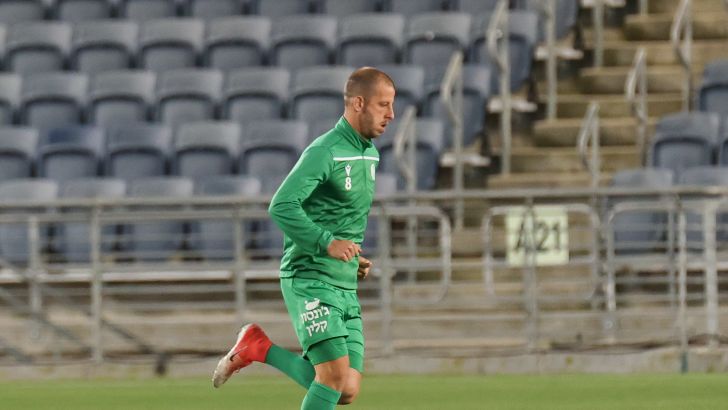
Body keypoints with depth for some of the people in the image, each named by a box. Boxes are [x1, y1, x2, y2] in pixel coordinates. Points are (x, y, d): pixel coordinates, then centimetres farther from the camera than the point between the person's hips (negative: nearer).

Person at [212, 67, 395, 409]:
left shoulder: (369, 153, 15)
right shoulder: (325, 152, -13)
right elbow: (282, 207, -22)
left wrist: (354, 256, 14)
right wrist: (327, 243, -29)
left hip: (345, 287, 8)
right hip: (310, 280, -8)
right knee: (335, 375, -20)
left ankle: (260, 349, 14)